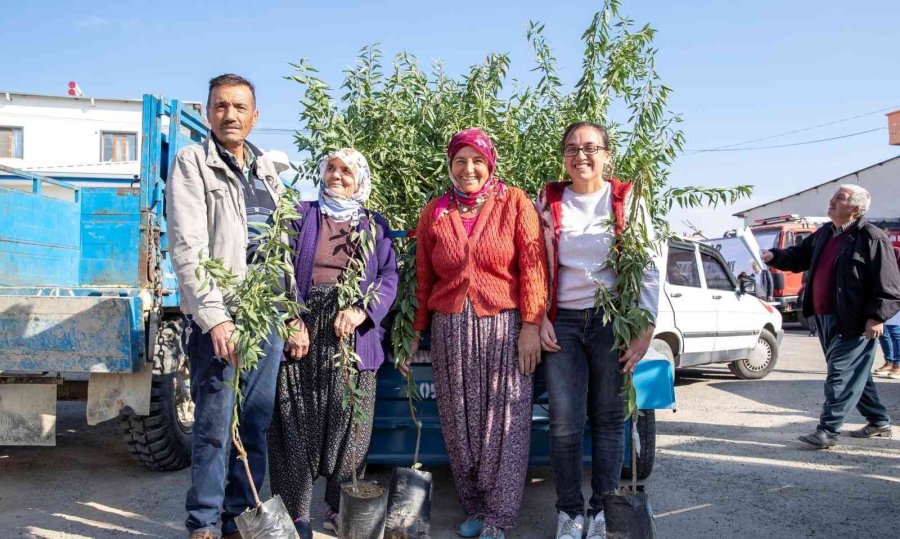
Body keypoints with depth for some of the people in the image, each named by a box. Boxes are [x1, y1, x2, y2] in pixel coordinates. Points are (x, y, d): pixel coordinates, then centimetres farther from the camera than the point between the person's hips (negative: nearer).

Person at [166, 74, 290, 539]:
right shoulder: (192, 162, 0)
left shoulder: (267, 169, 17)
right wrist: (213, 317, -17)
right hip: (219, 316, -5)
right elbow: (188, 248, -10)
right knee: (215, 425, 0)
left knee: (256, 424, 10)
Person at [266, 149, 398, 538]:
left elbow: (388, 277, 4)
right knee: (297, 424, 0)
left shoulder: (375, 224, 15)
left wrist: (361, 311, -13)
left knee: (349, 425, 4)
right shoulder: (301, 214, 11)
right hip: (303, 329, -1)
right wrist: (293, 322, -12)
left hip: (354, 336, 1)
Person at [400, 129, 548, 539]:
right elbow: (423, 277, 12)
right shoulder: (434, 212, 10)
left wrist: (530, 325, -9)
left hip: (503, 324, -3)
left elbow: (533, 265, -3)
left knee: (504, 422, -1)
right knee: (459, 423, 8)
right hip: (449, 328, 3)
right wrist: (416, 333, 12)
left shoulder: (514, 203, 2)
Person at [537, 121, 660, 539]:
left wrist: (645, 330, -6)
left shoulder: (627, 200, 2)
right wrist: (540, 319, -2)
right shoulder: (549, 201, 6)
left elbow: (649, 268, 0)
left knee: (609, 420, 6)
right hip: (563, 323, 1)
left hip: (613, 320, -1)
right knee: (565, 425, -2)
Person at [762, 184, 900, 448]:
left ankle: (827, 430, -3)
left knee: (841, 373, -7)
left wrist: (877, 317, -18)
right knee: (854, 373, 19)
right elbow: (799, 256, 22)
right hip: (825, 317, 9)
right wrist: (774, 256, 5)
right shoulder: (824, 233, 12)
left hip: (853, 321, -9)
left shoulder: (872, 238, -12)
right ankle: (879, 421, 34)